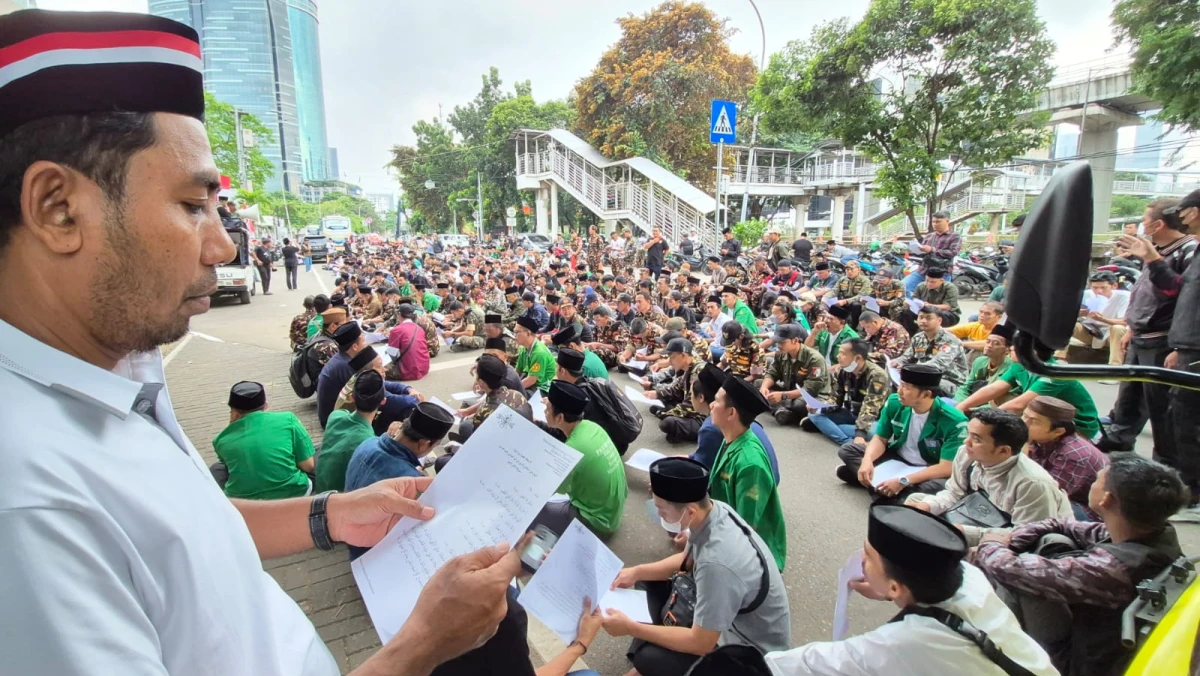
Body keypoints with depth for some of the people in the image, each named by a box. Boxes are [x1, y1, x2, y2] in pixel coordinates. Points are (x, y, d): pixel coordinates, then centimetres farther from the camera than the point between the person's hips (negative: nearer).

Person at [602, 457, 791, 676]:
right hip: (731, 612, 8)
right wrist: (638, 572, -3)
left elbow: (701, 644, -27)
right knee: (648, 582, 5)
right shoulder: (715, 509, -14)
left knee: (649, 658, -22)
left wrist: (630, 628, -20)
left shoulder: (717, 562, -39)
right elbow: (688, 560, 8)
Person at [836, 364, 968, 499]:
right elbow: (880, 439, -3)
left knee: (940, 486, -40)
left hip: (930, 470, -4)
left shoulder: (954, 421, -25)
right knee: (846, 449, -8)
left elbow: (946, 468, -28)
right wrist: (867, 460, -26)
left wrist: (903, 481, -37)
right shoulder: (894, 403, -12)